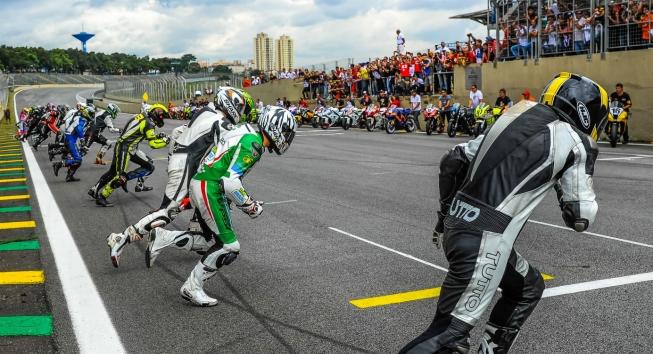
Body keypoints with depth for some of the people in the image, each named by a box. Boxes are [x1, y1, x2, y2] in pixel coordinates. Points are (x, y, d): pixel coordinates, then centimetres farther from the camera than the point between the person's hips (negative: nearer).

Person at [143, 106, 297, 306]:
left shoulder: (247, 132, 14)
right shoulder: (253, 143, -17)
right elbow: (230, 182, -24)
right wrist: (251, 206, -12)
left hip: (200, 184, 10)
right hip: (210, 190, -10)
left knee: (213, 241, 16)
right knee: (229, 247, -6)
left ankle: (162, 238, 15)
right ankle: (192, 288, 2)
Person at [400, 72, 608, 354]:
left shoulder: (518, 119, 19)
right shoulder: (575, 141, 0)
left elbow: (452, 161, 19)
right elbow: (581, 218, 2)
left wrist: (445, 215, 27)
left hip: (457, 225, 8)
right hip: (483, 240, -8)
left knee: (529, 287, 27)